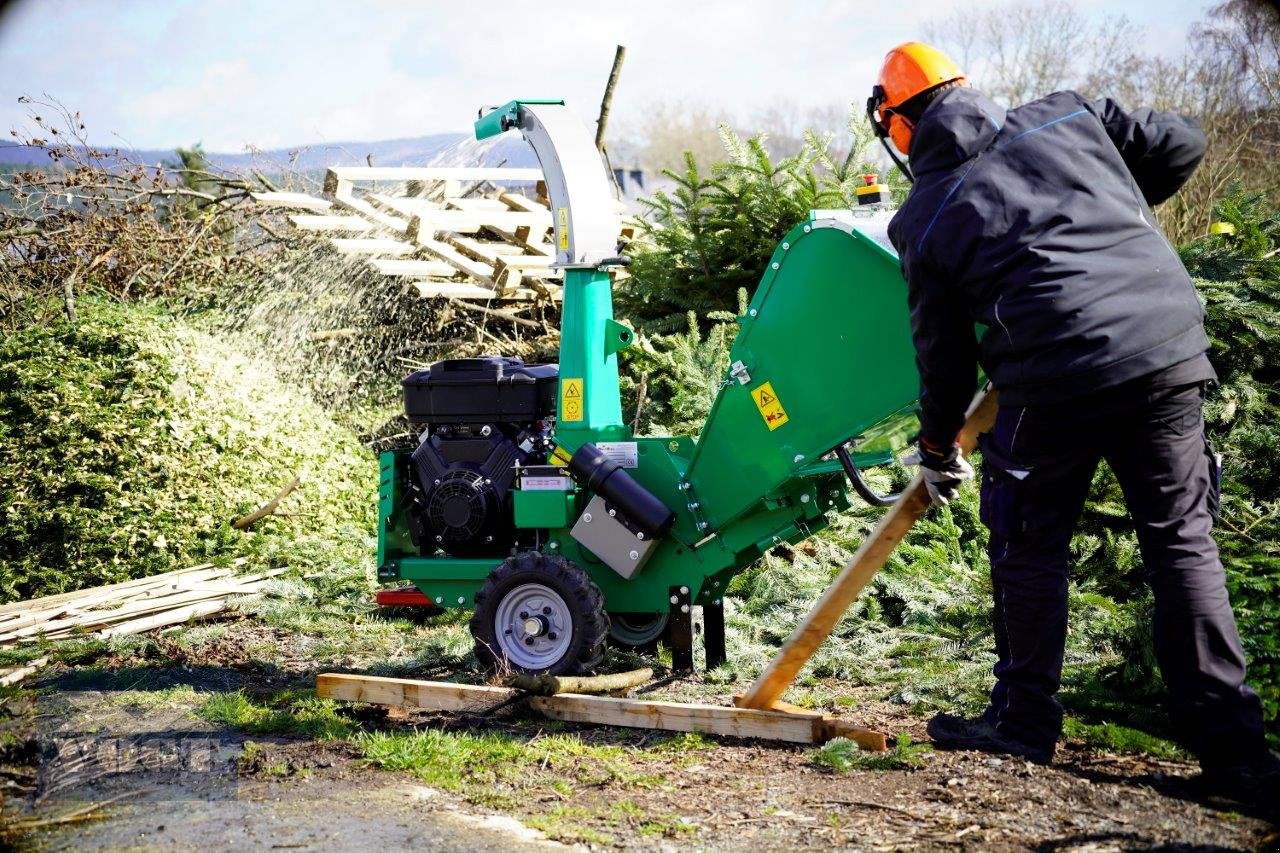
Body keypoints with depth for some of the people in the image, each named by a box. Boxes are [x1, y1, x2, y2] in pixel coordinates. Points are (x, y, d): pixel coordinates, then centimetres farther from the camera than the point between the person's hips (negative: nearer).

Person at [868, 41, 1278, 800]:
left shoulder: (925, 218, 7)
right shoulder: (1069, 113, 14)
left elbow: (945, 352, 10)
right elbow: (1180, 145, 17)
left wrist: (937, 444, 26)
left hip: (1056, 380, -3)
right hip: (1170, 352, 3)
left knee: (1031, 545, 16)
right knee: (1183, 540, 11)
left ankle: (1024, 721, 22)